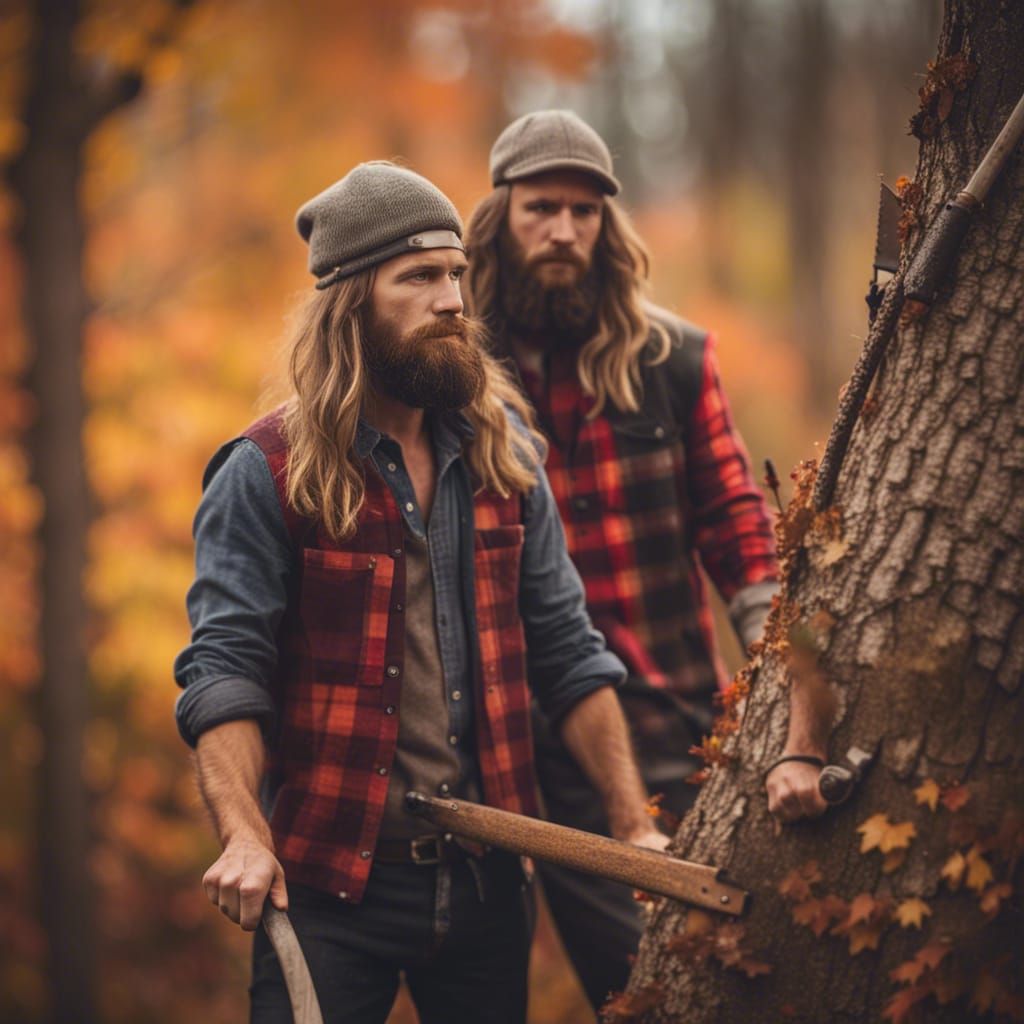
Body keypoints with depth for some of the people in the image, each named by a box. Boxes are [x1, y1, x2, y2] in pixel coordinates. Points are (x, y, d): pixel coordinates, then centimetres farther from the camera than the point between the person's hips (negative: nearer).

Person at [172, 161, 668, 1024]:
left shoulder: (501, 452, 8)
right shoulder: (267, 473, -5)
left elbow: (568, 652, 10)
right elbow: (222, 670, -12)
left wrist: (635, 825, 4)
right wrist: (244, 835, -27)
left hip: (484, 878, 4)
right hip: (330, 885, -4)